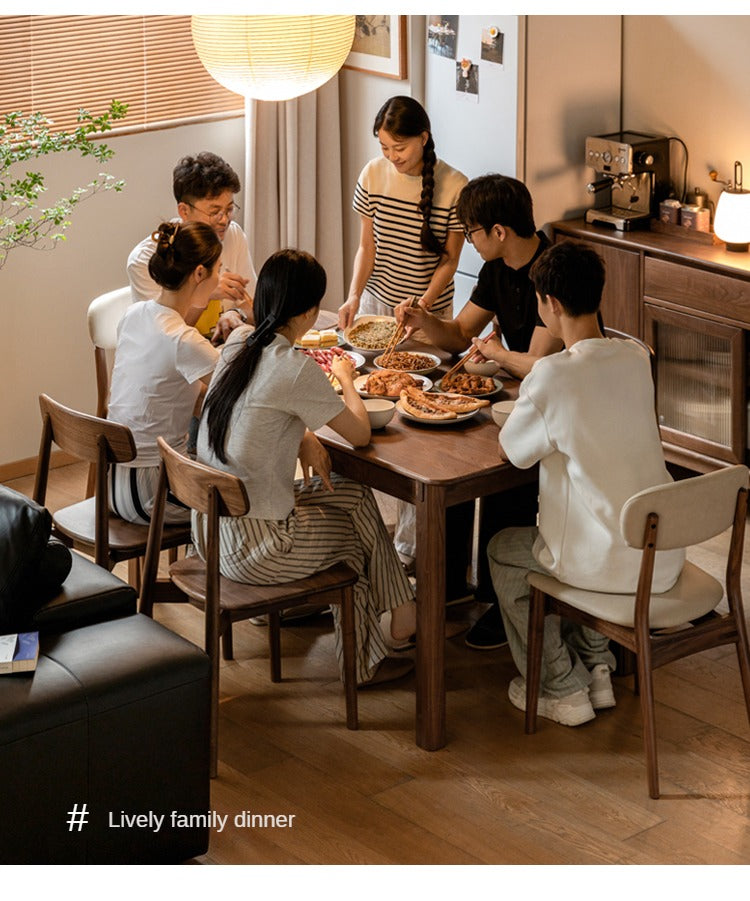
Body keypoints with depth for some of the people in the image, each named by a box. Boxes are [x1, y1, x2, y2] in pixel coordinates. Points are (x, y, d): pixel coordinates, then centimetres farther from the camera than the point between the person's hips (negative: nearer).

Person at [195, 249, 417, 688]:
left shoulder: (238, 341, 2)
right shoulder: (296, 368, -22)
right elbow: (360, 434, -10)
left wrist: (303, 437, 4)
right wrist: (346, 379, 9)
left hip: (210, 528, 8)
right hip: (251, 547, -7)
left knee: (354, 494, 19)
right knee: (355, 527, 18)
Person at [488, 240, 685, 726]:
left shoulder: (552, 377, -20)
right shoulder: (637, 358, 0)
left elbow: (511, 451, -6)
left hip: (607, 564, -6)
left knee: (503, 550, 23)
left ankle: (563, 688, 26)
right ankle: (596, 666, 34)